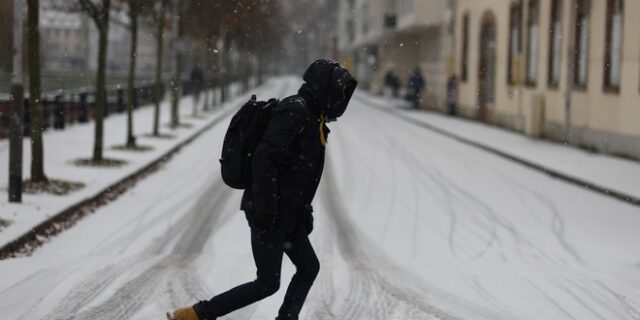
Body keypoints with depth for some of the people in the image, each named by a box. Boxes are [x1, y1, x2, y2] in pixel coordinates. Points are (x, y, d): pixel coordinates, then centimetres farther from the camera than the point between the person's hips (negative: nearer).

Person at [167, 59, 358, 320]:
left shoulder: (312, 116, 15)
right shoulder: (295, 111, -16)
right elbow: (264, 159, -24)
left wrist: (305, 211, 21)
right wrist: (264, 210, -26)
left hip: (287, 214, 10)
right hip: (269, 214, -10)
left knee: (309, 267, 14)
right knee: (267, 283, -6)